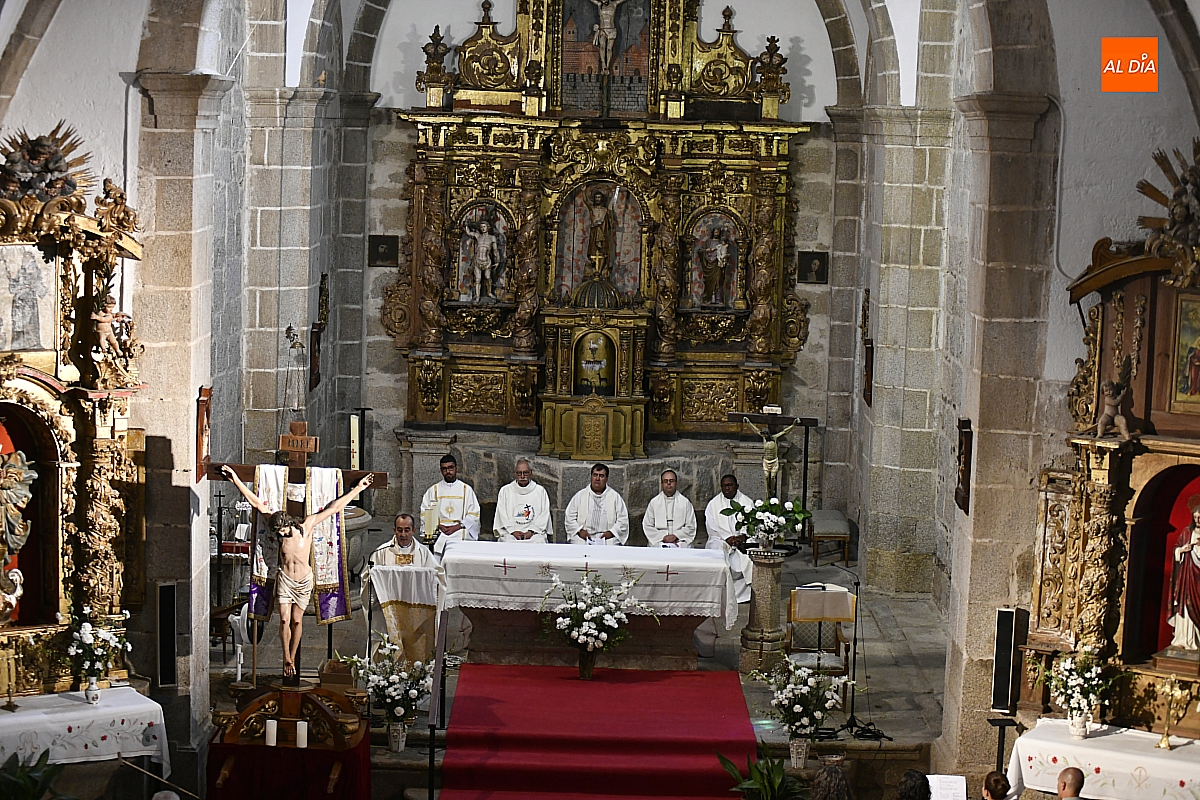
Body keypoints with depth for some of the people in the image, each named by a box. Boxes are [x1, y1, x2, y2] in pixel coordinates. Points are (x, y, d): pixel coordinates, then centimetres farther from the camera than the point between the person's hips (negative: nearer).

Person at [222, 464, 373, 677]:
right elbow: (256, 503, -9)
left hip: (304, 581, 0)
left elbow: (333, 508, -7)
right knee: (284, 620, -6)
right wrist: (236, 480, -11)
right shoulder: (278, 528, -7)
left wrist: (358, 489, -5)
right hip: (284, 579, 0)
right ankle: (286, 660, 6)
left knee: (297, 621, 5)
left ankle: (292, 659, 18)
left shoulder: (307, 525, -10)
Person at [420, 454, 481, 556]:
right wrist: (439, 526, -5)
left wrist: (457, 527, -6)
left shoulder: (467, 490, 13)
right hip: (438, 538, 1)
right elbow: (424, 515, 11)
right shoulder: (433, 490, 17)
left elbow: (474, 514, 6)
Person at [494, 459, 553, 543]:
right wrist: (513, 531, -8)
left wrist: (531, 531, -8)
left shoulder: (540, 491, 12)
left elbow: (544, 515, 6)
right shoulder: (505, 491, 14)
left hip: (534, 532, 0)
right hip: (509, 532, 0)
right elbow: (502, 515, 8)